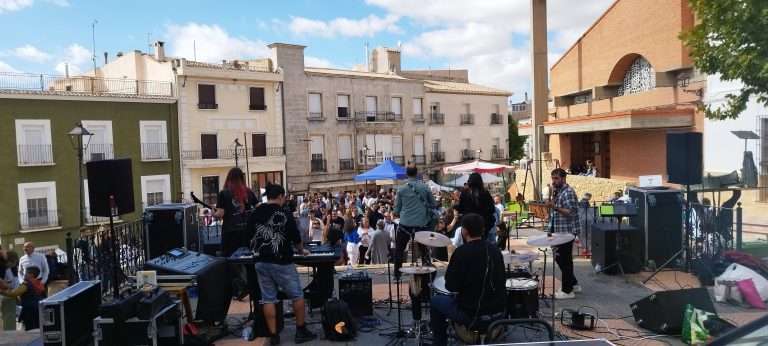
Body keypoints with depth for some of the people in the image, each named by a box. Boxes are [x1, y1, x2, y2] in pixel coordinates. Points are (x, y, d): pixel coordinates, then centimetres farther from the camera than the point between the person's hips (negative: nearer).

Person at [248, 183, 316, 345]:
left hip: (262, 262, 5)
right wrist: (302, 250, 15)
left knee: (268, 300, 9)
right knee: (297, 296, 9)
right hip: (282, 262, -4)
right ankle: (301, 331, 16)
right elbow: (296, 238, -4)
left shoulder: (255, 214, 3)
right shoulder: (285, 215, -10)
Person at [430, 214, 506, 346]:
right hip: (498, 313, 6)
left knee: (436, 301, 18)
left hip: (472, 315, -6)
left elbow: (450, 286, -16)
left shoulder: (462, 252, -18)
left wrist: (451, 268, 3)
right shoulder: (495, 249, 1)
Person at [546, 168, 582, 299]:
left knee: (564, 260, -3)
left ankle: (567, 291, 7)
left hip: (567, 232, -10)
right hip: (560, 231, 10)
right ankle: (574, 284, 28)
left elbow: (571, 212, -25)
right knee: (560, 258, 16)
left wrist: (554, 207, -32)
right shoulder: (558, 191, 14)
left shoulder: (568, 192, -16)